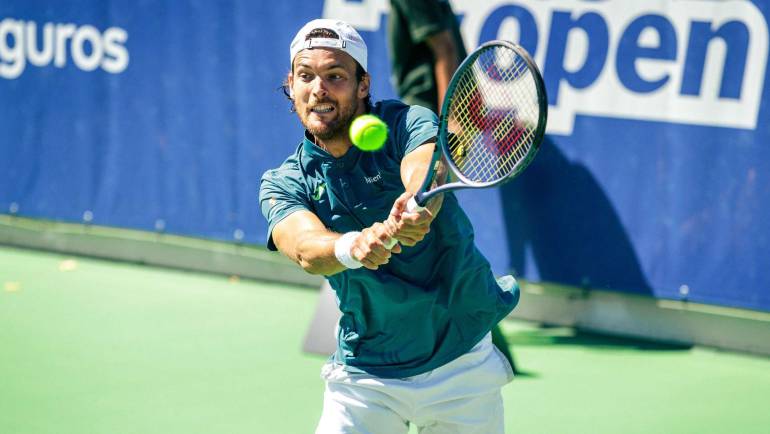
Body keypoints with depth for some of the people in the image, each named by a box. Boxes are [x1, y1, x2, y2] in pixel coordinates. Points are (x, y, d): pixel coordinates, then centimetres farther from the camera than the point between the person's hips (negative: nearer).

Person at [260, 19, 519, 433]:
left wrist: (417, 210, -57)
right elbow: (306, 249, -26)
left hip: (462, 364, -1)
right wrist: (352, 247, -49)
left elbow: (425, 170, -33)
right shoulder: (281, 184, -5)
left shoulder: (407, 123, -10)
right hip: (363, 378, 1)